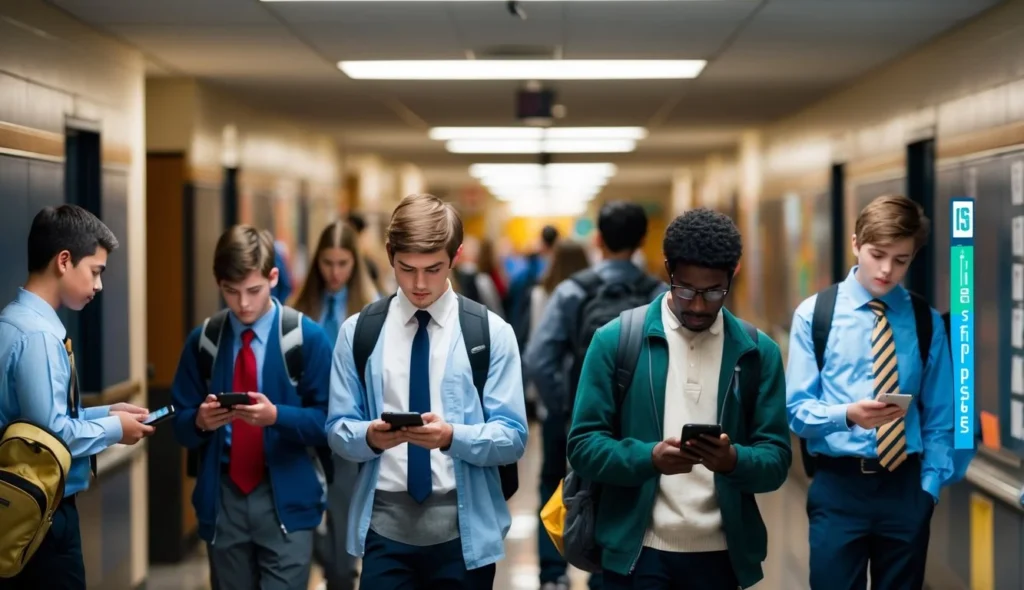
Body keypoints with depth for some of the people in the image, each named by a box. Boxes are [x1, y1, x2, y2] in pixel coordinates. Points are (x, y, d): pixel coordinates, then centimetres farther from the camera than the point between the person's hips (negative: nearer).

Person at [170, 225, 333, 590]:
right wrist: (200, 420, -17)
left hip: (285, 499, -3)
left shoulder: (306, 337, -4)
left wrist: (276, 416, -23)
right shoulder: (203, 340, 4)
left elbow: (326, 421, -6)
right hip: (222, 499, 3)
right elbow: (181, 425, 5)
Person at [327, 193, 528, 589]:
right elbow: (338, 430, 4)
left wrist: (452, 436, -23)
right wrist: (369, 436, -19)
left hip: (463, 528, -1)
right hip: (385, 526, 1)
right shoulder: (359, 332, 5)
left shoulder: (491, 332, 0)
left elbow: (513, 437, -4)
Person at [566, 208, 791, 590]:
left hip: (721, 552, 2)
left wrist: (733, 460, -19)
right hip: (638, 551, -2)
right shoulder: (616, 340, -1)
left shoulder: (758, 351, 3)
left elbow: (777, 460, 2)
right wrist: (650, 457, -21)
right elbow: (583, 445, -4)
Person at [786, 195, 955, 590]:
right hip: (839, 486, -2)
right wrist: (847, 414, -23)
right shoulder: (815, 314, 0)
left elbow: (939, 415, 9)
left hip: (905, 486, 2)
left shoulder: (926, 321, 6)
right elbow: (797, 409, -4)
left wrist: (930, 485, -1)